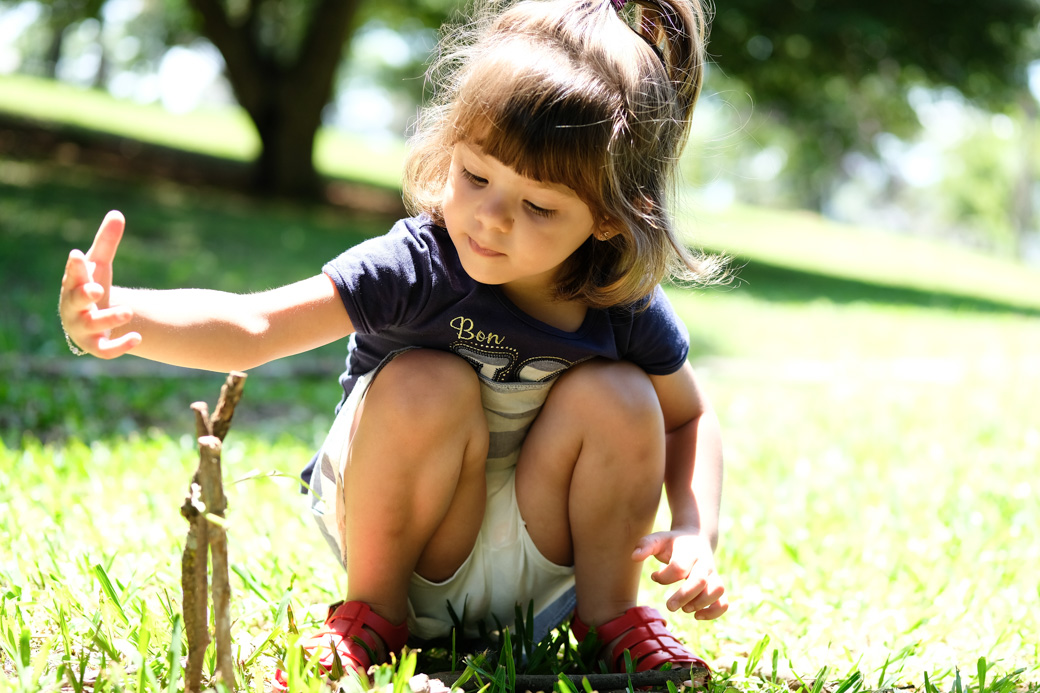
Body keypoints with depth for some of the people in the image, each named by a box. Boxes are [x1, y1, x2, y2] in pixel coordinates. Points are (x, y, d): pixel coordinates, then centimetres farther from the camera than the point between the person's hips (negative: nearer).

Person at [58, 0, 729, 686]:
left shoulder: (627, 311, -14)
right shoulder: (414, 268, -25)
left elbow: (690, 419, 5)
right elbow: (251, 326, -32)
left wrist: (697, 531, -14)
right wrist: (127, 317, -51)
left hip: (539, 567, 3)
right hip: (416, 551, -2)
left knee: (618, 397, -22)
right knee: (424, 386, -31)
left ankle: (610, 612, 1)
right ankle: (372, 609, -7)